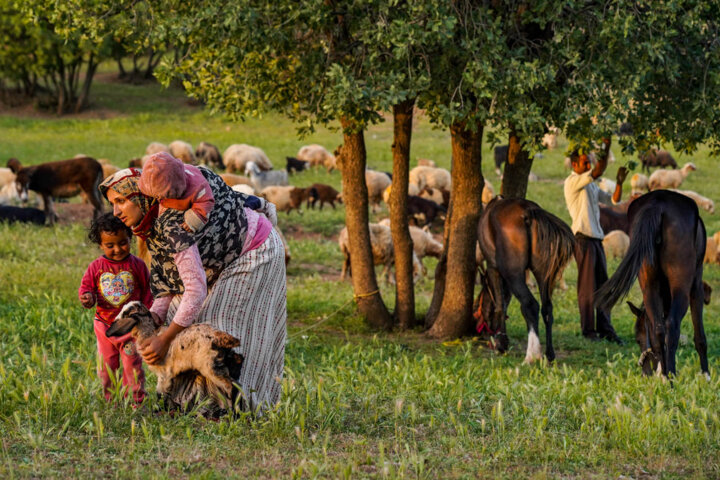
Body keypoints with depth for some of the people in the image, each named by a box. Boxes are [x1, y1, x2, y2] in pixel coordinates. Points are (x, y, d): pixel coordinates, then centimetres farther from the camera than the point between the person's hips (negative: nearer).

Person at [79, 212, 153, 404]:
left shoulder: (137, 265, -5)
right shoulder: (96, 267, -1)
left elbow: (147, 293, 2)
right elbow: (86, 286, 6)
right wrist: (87, 298, -17)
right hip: (104, 324, 2)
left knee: (132, 365, 0)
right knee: (106, 366, 10)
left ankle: (136, 401, 10)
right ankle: (109, 401, 21)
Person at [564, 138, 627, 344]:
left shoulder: (592, 186, 20)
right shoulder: (572, 182, -6)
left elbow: (614, 199, 20)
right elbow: (598, 171, -18)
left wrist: (619, 182, 4)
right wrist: (606, 148, -16)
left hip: (596, 238, 8)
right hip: (582, 238, -8)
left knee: (602, 286, 5)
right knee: (587, 286, -5)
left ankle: (605, 328, 7)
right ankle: (588, 329, 0)